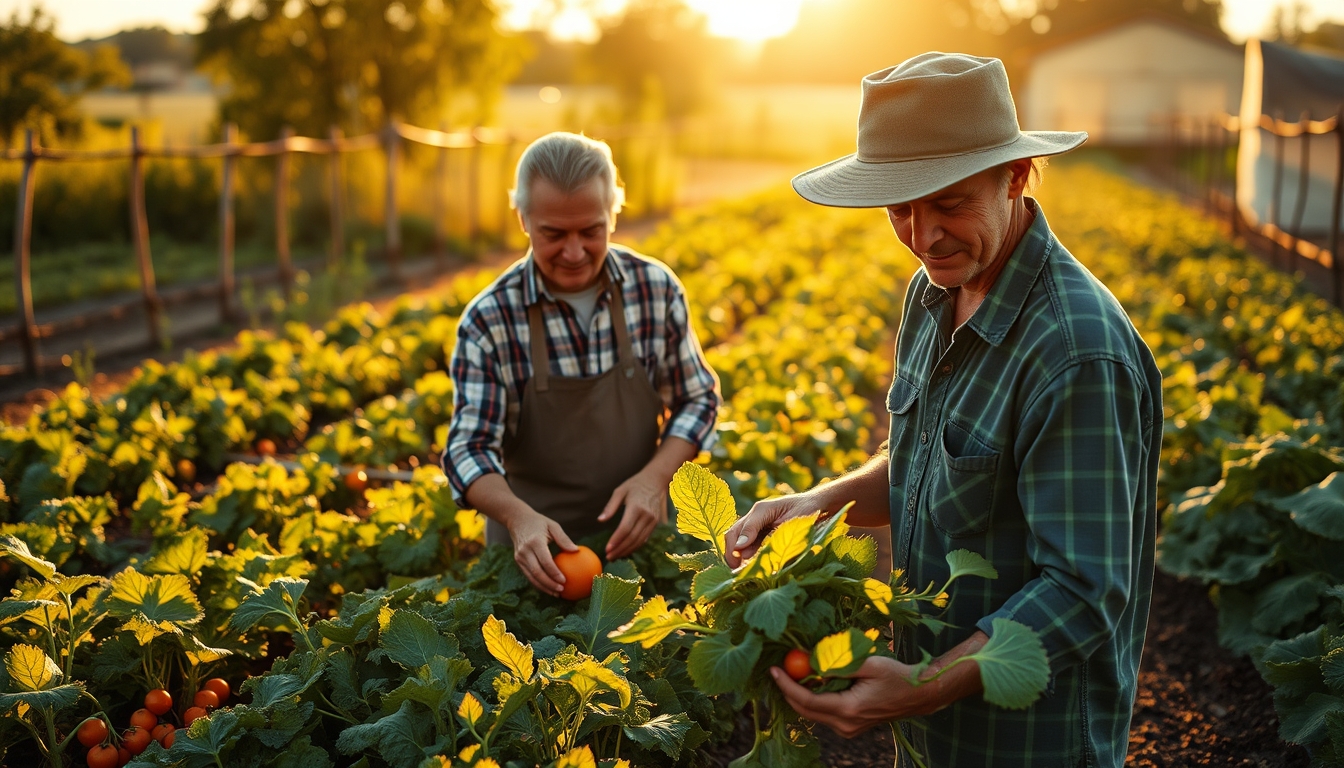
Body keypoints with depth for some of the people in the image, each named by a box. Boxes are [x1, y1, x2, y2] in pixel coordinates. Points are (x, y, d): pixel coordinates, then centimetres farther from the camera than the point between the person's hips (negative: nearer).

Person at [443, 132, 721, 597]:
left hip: (637, 533, 1)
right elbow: (468, 447, -12)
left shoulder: (657, 288, -4)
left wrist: (655, 477, -13)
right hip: (534, 547, -1)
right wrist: (518, 516, -31)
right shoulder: (488, 321, -10)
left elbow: (698, 400, 5)